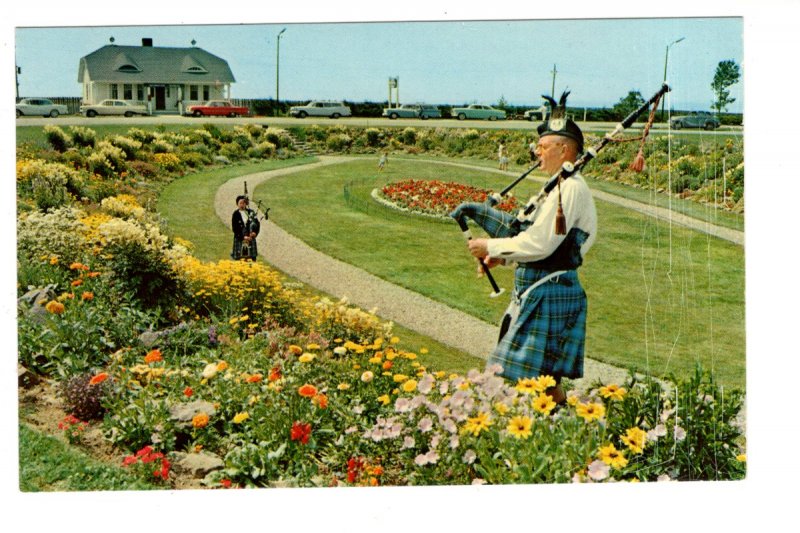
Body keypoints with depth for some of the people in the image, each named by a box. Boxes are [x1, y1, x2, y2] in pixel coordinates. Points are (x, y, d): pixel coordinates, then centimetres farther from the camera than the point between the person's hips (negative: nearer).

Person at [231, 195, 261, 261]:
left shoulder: (251, 212, 6)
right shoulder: (236, 214, -3)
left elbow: (257, 224, 4)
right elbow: (235, 228, -7)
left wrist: (255, 232, -14)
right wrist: (243, 237, -16)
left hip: (250, 239, 3)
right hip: (240, 240, -3)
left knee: (252, 259, 2)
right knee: (240, 260, -2)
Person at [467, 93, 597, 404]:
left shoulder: (569, 189, -17)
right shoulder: (563, 186, 16)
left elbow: (540, 244, -23)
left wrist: (491, 246, -12)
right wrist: (501, 255, 9)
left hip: (548, 294, -10)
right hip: (540, 292, 10)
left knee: (533, 376, -5)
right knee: (545, 378, 15)